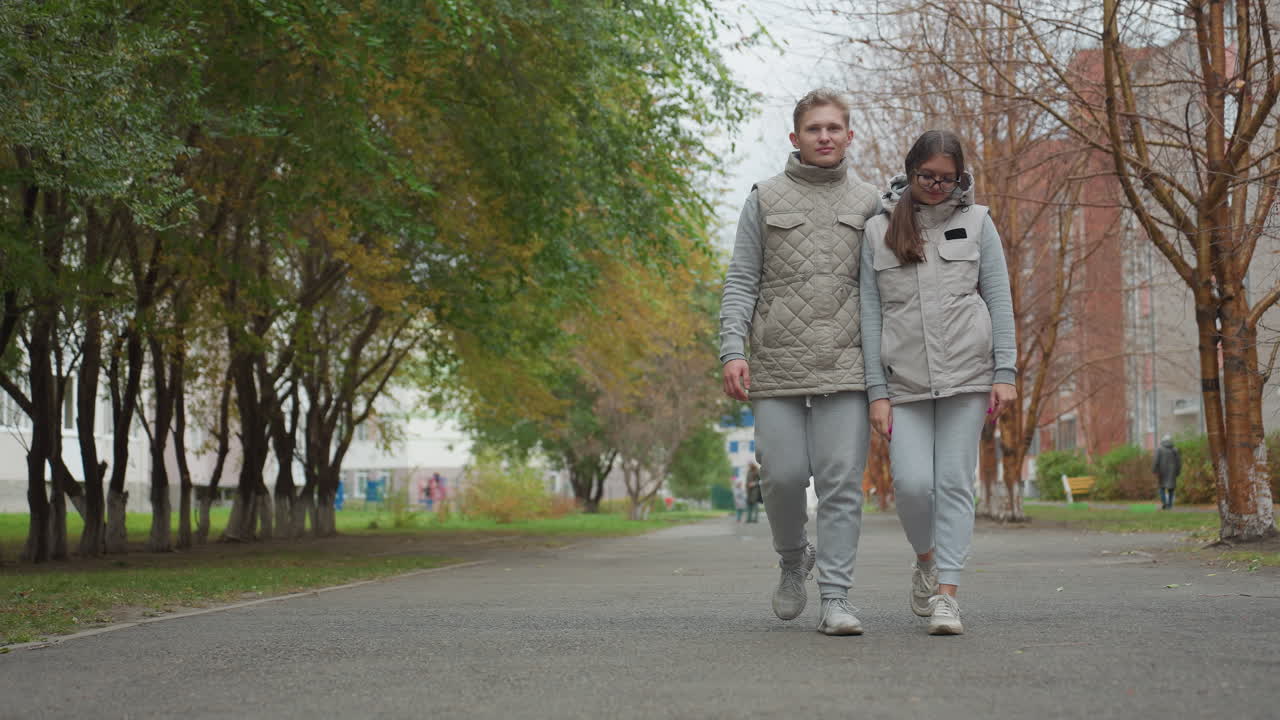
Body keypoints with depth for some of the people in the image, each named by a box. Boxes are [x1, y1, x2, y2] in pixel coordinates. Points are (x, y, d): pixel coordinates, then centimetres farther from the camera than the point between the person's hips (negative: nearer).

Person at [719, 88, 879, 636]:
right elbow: (740, 283, 6)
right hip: (777, 365, 0)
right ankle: (794, 559, 26)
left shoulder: (868, 203, 12)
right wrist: (732, 351, -7)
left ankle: (836, 599, -2)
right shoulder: (765, 199, 9)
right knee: (784, 475, -3)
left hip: (845, 365, 0)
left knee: (841, 482, -6)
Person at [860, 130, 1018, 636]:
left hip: (967, 374, 0)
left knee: (955, 482, -4)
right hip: (905, 381, 0)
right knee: (912, 482, -10)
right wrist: (877, 391, -1)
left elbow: (999, 301, 5)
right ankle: (926, 559, 19)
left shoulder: (976, 223, 8)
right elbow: (870, 314, 5)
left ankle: (946, 594, -2)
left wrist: (1005, 374, -4)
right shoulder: (878, 231, 7)